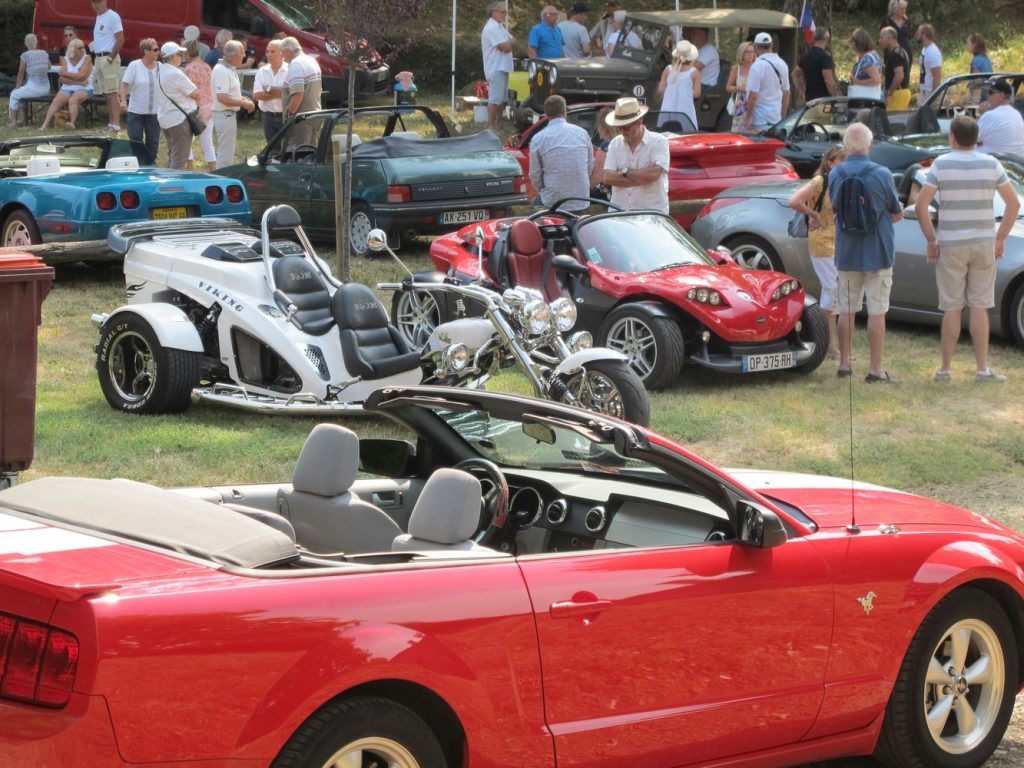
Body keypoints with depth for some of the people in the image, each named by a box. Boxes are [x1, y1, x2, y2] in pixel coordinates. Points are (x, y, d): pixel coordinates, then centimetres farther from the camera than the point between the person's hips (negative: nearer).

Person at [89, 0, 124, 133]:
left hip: (108, 58, -9)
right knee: (106, 94, 10)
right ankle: (111, 123, 14)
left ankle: (116, 125, -12)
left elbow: (120, 39, -16)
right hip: (99, 58, 9)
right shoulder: (98, 17, 16)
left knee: (112, 93, -10)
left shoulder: (112, 16, -11)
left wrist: (111, 57, -16)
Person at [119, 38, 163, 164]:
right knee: (135, 139, 1)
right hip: (136, 111, -3)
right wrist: (123, 101, -20)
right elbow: (125, 83, -8)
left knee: (153, 140, 6)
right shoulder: (134, 65, -6)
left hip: (155, 111, 3)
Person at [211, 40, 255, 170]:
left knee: (226, 153, 18)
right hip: (225, 115, -11)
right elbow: (222, 98, -27)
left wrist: (242, 98, 8)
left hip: (230, 114, 11)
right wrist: (243, 104, -20)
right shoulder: (221, 71, -20)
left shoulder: (230, 69, 13)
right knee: (226, 154, -7)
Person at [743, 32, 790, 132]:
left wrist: (747, 119, -11)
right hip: (776, 119, 7)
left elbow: (753, 96, -18)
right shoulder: (782, 64, 8)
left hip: (759, 121, -7)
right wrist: (782, 117, 23)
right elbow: (786, 93, 15)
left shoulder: (758, 66, -15)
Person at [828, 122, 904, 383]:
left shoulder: (835, 175, -4)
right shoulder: (882, 174, -13)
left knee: (846, 310, 13)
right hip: (877, 254, -3)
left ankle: (844, 364, 17)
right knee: (877, 311, 0)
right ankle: (876, 369, -1)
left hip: (847, 254, 3)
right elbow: (897, 214, -2)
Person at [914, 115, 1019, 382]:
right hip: (983, 243, 1)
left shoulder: (941, 164, -5)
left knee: (952, 308, 4)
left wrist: (931, 240, -2)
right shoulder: (992, 164, 0)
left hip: (950, 245, -1)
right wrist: (1000, 239, 6)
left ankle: (945, 369, 7)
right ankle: (982, 369, 5)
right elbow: (1013, 203, 0)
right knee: (979, 307, 6)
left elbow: (921, 205, -10)